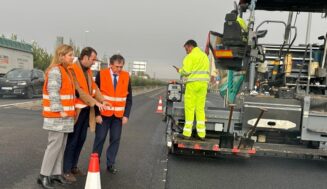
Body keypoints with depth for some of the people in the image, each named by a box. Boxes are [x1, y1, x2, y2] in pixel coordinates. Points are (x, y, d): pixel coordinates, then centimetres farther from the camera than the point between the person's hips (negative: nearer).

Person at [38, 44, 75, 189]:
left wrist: (69, 110, 13)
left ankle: (56, 173, 20)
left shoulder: (65, 71, 16)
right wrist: (60, 111, -20)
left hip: (65, 115, 9)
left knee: (61, 146, 11)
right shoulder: (55, 71, -13)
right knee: (55, 145, -5)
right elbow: (53, 93, -20)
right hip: (57, 115, -9)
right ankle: (44, 176, 7)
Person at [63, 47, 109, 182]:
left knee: (81, 139, 14)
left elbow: (93, 87, 10)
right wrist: (95, 102, -21)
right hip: (77, 110, -8)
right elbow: (79, 90, -21)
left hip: (87, 109, 8)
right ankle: (66, 170, 13)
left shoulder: (88, 71, 13)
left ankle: (74, 167, 27)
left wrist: (102, 100, -3)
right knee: (72, 141, 0)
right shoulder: (73, 69, -15)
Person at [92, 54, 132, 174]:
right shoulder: (101, 74, -6)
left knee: (115, 139, 6)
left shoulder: (126, 76, 0)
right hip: (104, 114, -2)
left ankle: (110, 164, 19)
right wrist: (97, 114, -8)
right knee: (100, 138, 5)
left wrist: (126, 115, -3)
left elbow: (129, 98, 3)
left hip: (118, 115, 2)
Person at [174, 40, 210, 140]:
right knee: (200, 108, 9)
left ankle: (187, 133, 1)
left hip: (192, 84, -7)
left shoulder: (190, 56, -6)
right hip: (203, 84, 7)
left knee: (189, 108, -2)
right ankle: (201, 133, 9)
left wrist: (180, 71, 6)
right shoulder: (204, 55, 18)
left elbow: (186, 71, -14)